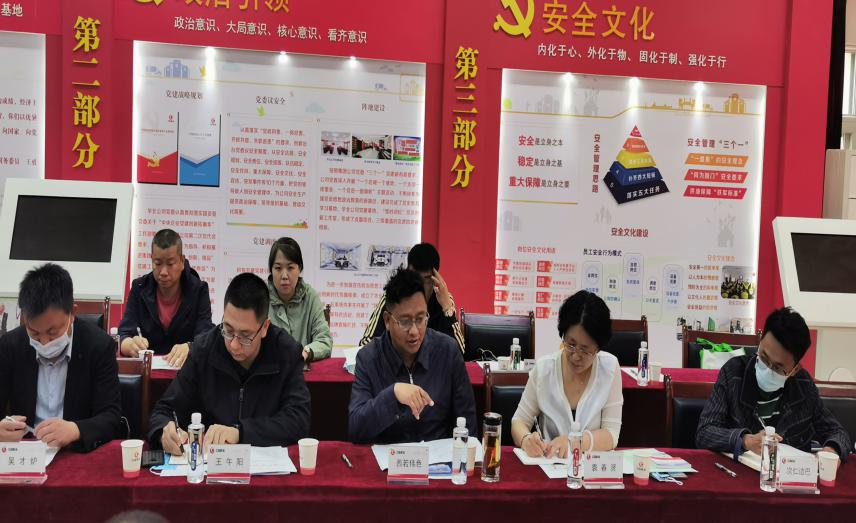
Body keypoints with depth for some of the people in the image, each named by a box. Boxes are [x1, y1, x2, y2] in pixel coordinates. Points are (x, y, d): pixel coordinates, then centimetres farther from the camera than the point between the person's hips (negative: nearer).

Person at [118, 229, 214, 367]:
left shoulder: (198, 290, -4)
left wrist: (189, 348, -34)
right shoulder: (139, 288, 1)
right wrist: (131, 345, -29)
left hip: (186, 366, -1)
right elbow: (124, 337, -5)